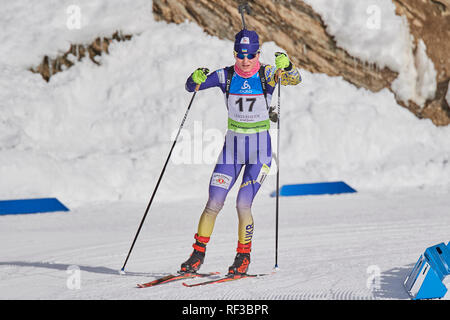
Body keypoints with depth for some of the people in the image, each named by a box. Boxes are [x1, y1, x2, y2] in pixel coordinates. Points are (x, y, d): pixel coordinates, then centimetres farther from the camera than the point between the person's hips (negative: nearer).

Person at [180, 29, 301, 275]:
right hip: (232, 147, 2)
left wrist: (286, 67, -46)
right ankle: (198, 254, 10)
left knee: (243, 205, -12)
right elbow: (191, 86, -6)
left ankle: (244, 255, 7)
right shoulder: (226, 76, -4)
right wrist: (196, 78, -29)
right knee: (214, 203, -4)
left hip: (260, 149, -2)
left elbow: (295, 80, -25)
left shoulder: (267, 75, -9)